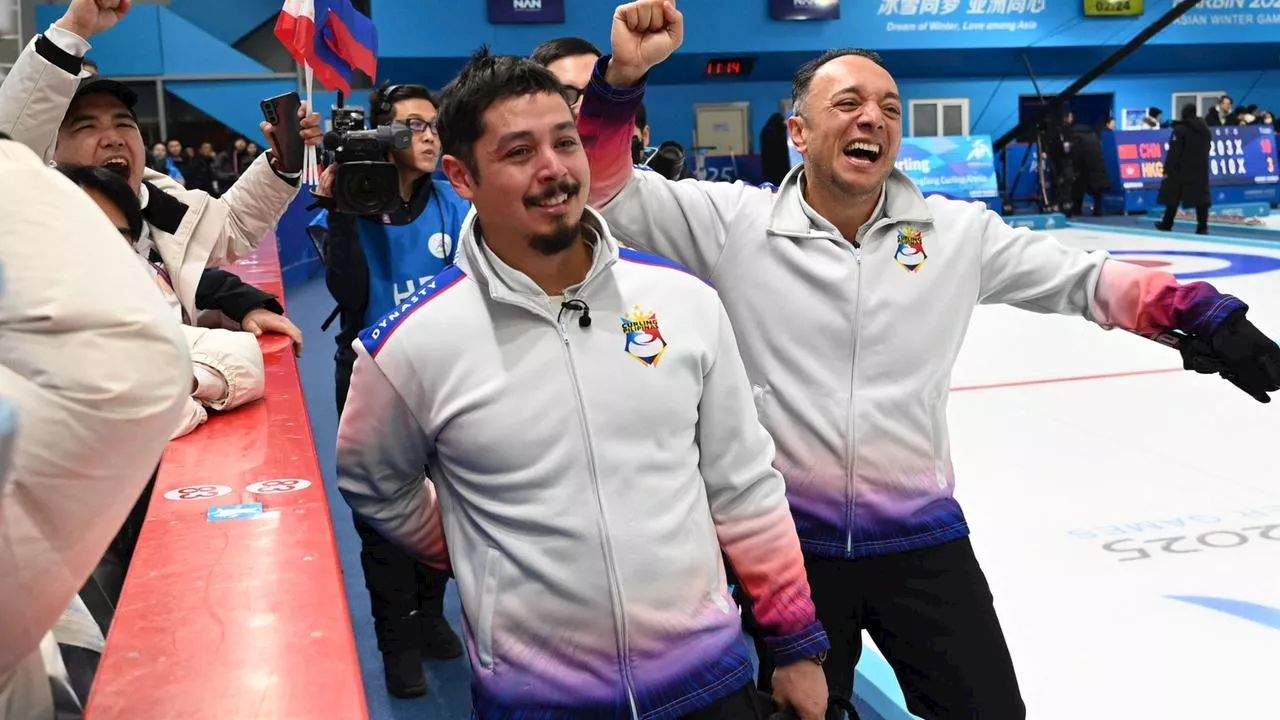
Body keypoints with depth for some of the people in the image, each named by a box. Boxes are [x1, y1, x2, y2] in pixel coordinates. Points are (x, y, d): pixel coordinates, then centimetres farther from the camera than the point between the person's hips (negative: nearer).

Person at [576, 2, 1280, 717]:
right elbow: (610, 193, -8)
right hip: (784, 542, -1)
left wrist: (1200, 312, -7)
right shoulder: (735, 223, -7)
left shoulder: (957, 231, 1)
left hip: (923, 537, 2)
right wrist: (624, 74, -22)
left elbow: (1081, 277, 6)